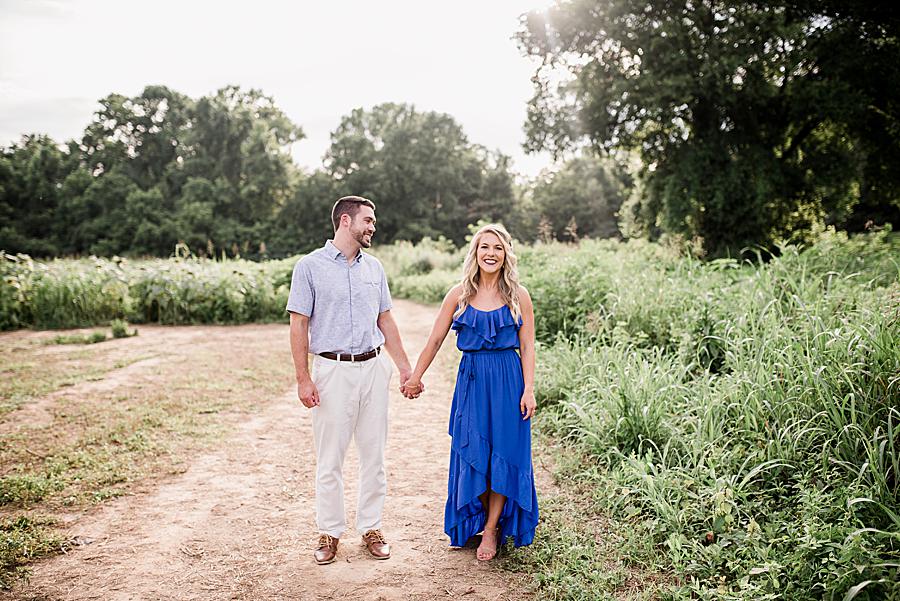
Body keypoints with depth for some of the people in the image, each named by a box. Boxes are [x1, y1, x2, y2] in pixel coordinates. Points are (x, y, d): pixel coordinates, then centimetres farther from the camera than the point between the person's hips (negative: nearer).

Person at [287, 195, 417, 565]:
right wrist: (303, 379, -10)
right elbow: (299, 325, -5)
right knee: (330, 458, 3)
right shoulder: (310, 266, -3)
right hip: (333, 370, -4)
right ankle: (329, 532, 17)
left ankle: (371, 527, 21)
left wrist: (405, 367, 11)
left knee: (374, 455, 9)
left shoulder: (374, 268, 11)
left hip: (374, 368, 5)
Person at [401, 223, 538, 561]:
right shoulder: (459, 294, 2)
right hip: (471, 380, 1)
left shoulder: (518, 296, 0)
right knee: (472, 454, 7)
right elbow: (435, 340, 7)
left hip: (508, 381, -1)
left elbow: (527, 347, 1)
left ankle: (491, 528, 16)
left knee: (504, 453, 3)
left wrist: (528, 390, -6)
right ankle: (475, 521, 26)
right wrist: (415, 377, 10)